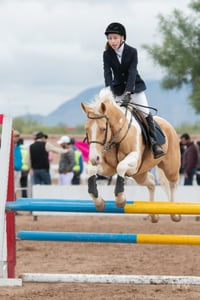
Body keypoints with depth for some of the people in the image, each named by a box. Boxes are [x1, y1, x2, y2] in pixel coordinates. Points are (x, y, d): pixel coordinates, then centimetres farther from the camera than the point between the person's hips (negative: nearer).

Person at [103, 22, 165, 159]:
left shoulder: (132, 52, -13)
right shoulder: (107, 54, -8)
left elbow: (132, 73, -20)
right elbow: (107, 73, -16)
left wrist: (128, 93, -31)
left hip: (135, 87, -2)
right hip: (118, 90, 2)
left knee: (146, 114, -9)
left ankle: (154, 142, -3)